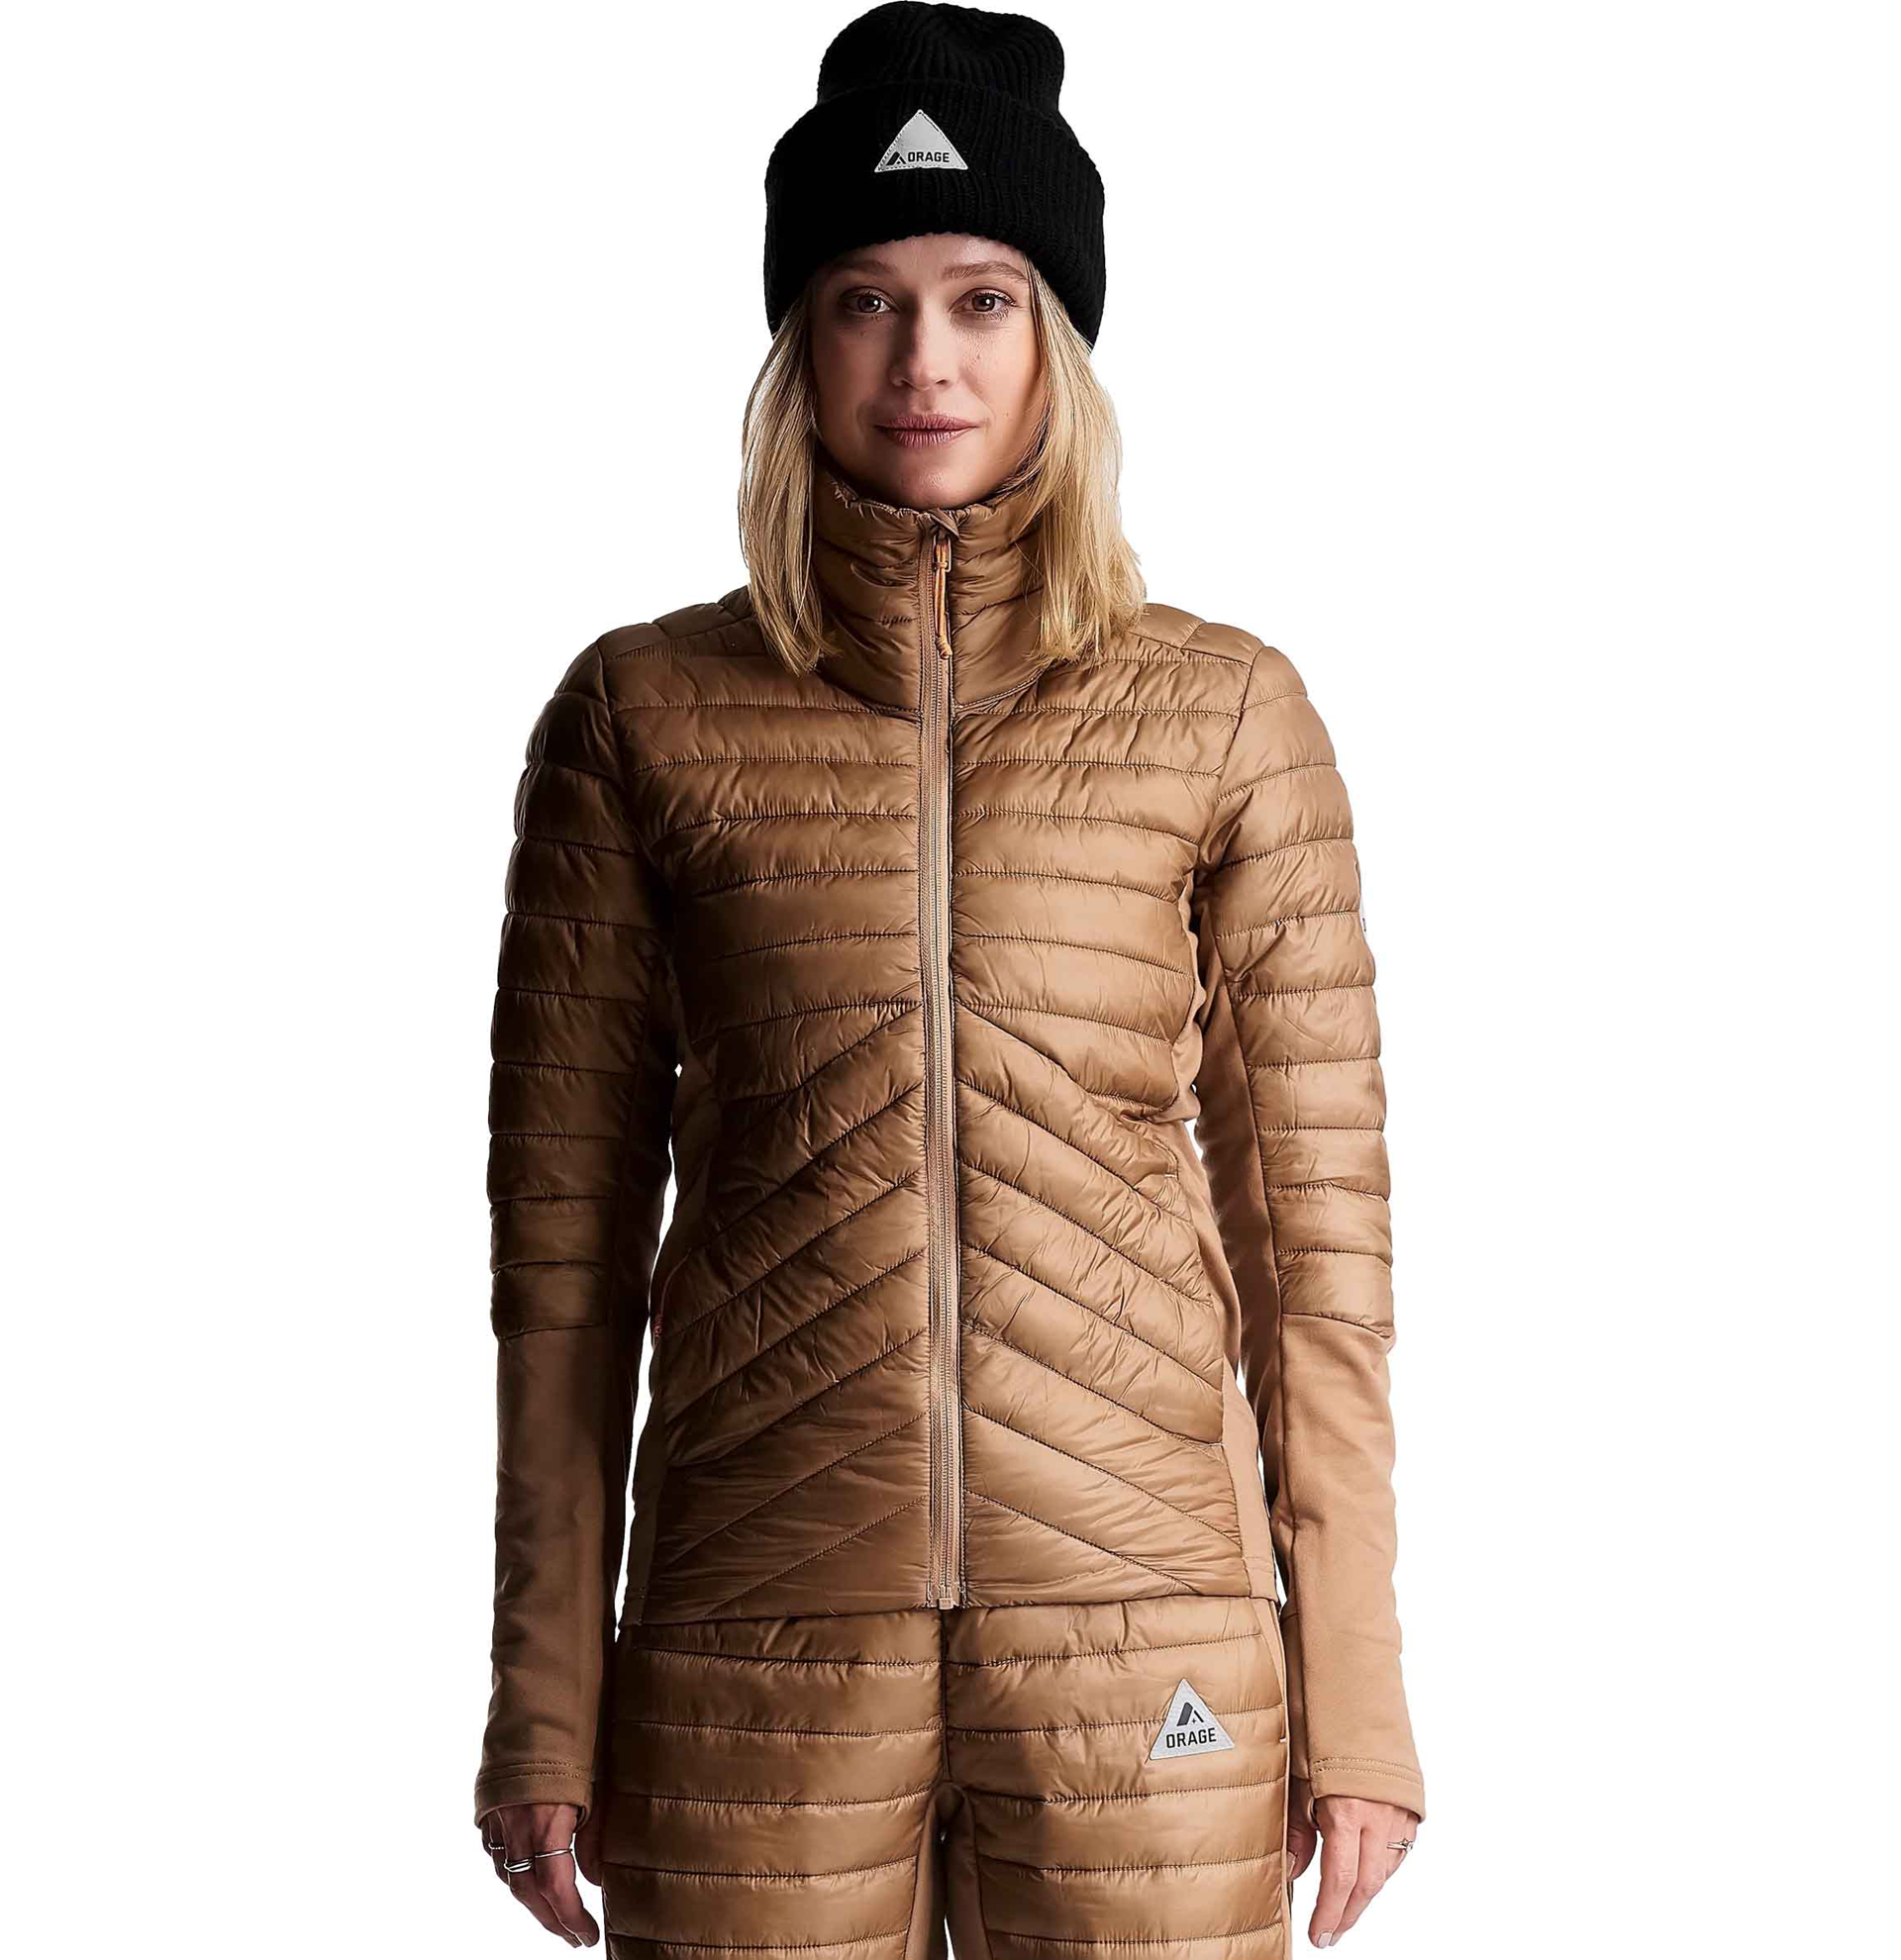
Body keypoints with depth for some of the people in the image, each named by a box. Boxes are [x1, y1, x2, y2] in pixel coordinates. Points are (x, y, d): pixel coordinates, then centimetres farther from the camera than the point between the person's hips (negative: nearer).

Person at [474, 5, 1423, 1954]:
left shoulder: (1228, 713, 4)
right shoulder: (643, 713, 3)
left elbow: (1317, 1222, 4)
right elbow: (564, 1229, 4)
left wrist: (1354, 1694, 1)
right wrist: (544, 1697, 3)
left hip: (1141, 1636, 0)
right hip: (762, 1636, 0)